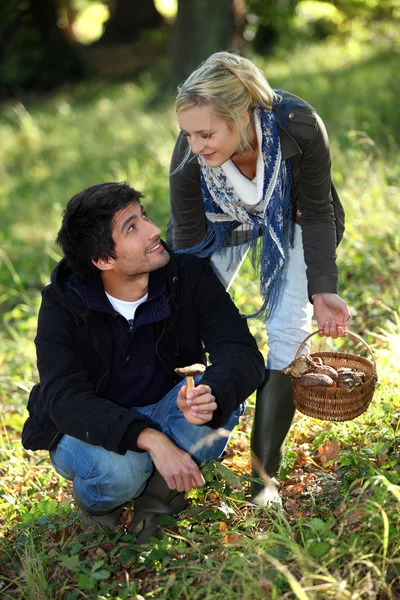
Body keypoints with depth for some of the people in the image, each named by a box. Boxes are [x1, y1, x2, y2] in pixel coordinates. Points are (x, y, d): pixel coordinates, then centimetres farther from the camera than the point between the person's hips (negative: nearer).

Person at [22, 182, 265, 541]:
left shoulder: (190, 277, -15)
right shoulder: (64, 305, -19)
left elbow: (243, 353, -23)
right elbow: (65, 399, -31)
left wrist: (210, 395, -48)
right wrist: (151, 440, -46)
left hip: (164, 417, 2)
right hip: (87, 431, -2)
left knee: (225, 395, -28)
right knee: (118, 470, -37)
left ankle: (159, 493, -7)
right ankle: (94, 500, 2)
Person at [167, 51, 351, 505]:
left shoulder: (299, 128, -38)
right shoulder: (189, 154, -34)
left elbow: (317, 216, -22)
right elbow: (188, 238, -20)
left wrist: (323, 291, -28)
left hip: (291, 220, -1)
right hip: (223, 222, 1)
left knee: (287, 338, -9)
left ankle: (264, 476, 1)